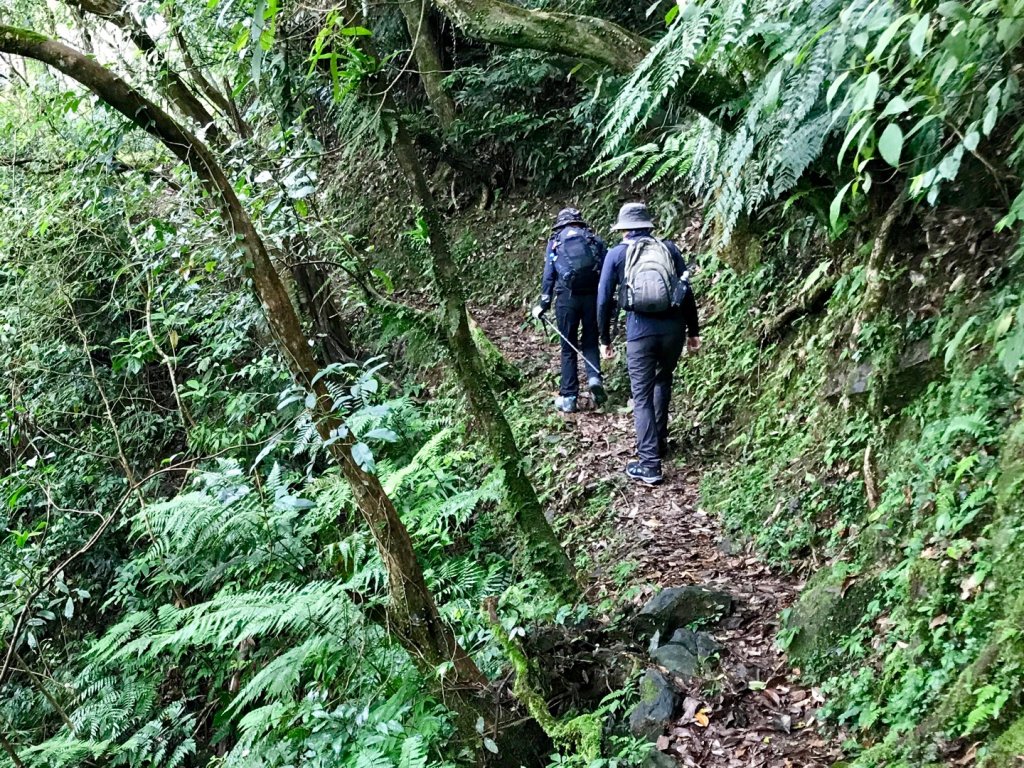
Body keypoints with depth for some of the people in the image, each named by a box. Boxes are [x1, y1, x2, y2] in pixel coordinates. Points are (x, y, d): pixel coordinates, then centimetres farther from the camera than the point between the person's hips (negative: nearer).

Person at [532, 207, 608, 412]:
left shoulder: (555, 241, 10)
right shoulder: (595, 239, 12)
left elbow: (549, 275, 4)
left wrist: (543, 305, 8)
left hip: (567, 296, -1)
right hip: (593, 295, 1)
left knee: (569, 348, 8)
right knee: (591, 342, 17)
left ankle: (568, 397, 9)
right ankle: (594, 377, -7)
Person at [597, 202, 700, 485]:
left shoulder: (617, 254, 5)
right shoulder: (669, 248, 9)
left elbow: (604, 300, 4)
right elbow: (688, 292, 9)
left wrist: (605, 339, 14)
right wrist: (693, 331, 17)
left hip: (640, 331, -3)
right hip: (673, 328, 3)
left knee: (642, 397, 4)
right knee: (663, 381, 27)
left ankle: (650, 464, 0)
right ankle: (658, 441, 35)